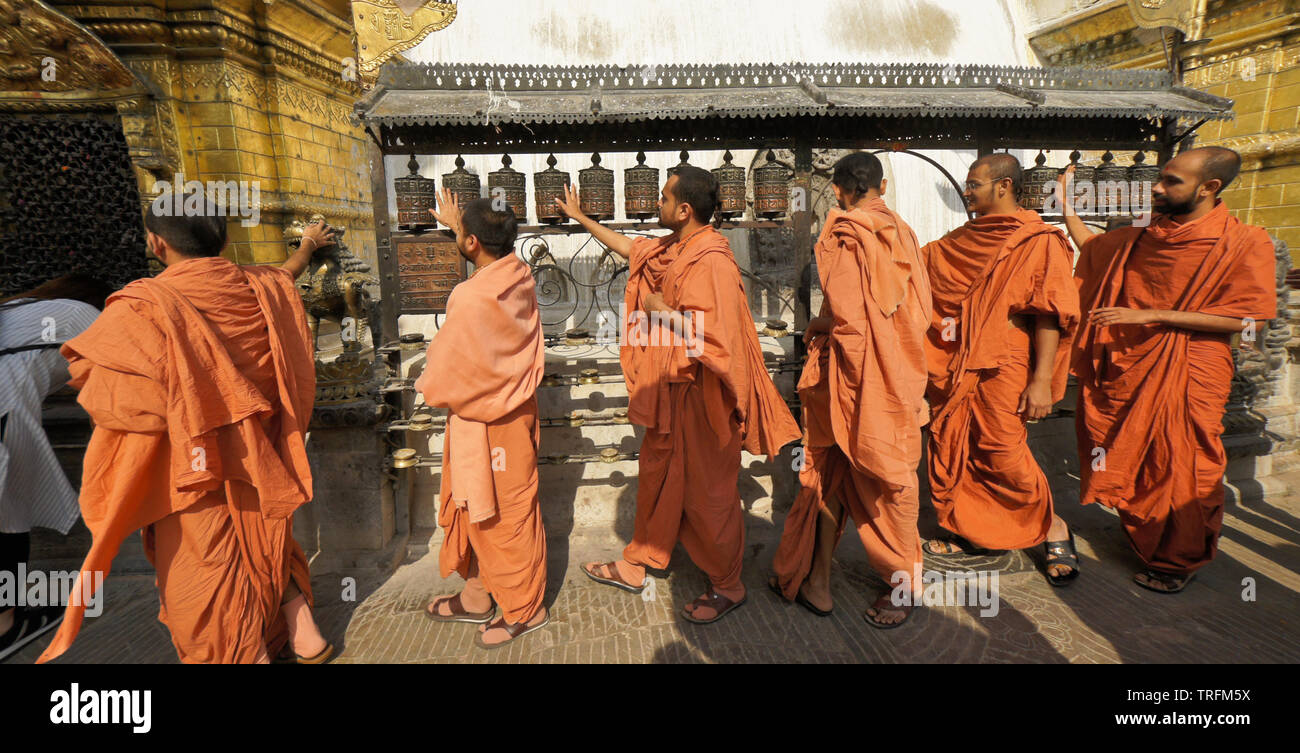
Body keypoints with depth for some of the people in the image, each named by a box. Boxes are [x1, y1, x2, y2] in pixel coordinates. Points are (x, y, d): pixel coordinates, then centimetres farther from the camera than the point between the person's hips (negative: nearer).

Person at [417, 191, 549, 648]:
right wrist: (457, 223, 34)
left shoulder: (473, 299, -28)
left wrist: (426, 387, 2)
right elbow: (490, 250, 23)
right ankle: (478, 596, 39)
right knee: (477, 509, 22)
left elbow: (444, 373, -19)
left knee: (502, 517, 8)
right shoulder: (518, 276, -4)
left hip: (487, 423, -9)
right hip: (512, 408, 9)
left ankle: (524, 609, 27)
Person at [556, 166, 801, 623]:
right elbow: (629, 247, 25)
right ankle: (636, 565, 37)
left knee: (707, 492, 4)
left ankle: (727, 586, 25)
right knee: (656, 475, 19)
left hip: (701, 396, -9)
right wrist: (580, 217, 32)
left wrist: (662, 311, -18)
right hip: (670, 391, 10)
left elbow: (713, 334, -30)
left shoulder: (710, 262, -23)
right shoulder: (671, 250, 7)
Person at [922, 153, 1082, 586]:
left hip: (1002, 368, -6)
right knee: (952, 451, 8)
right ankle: (972, 534, 25)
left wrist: (1042, 380, -16)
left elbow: (1050, 315, -11)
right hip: (954, 367, 6)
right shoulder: (959, 242, 13)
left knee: (1003, 455, -5)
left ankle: (1052, 527, 21)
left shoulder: (1038, 242, -5)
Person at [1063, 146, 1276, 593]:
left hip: (1185, 377, -5)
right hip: (1126, 371, 5)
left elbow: (1252, 321, -15)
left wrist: (1152, 315, -20)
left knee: (1181, 470, 2)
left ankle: (1180, 561, 21)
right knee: (1130, 463, 13)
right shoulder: (1142, 239, 8)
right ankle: (1142, 540, 33)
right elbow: (1092, 248, 26)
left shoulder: (1244, 243, -8)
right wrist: (1066, 205, 17)